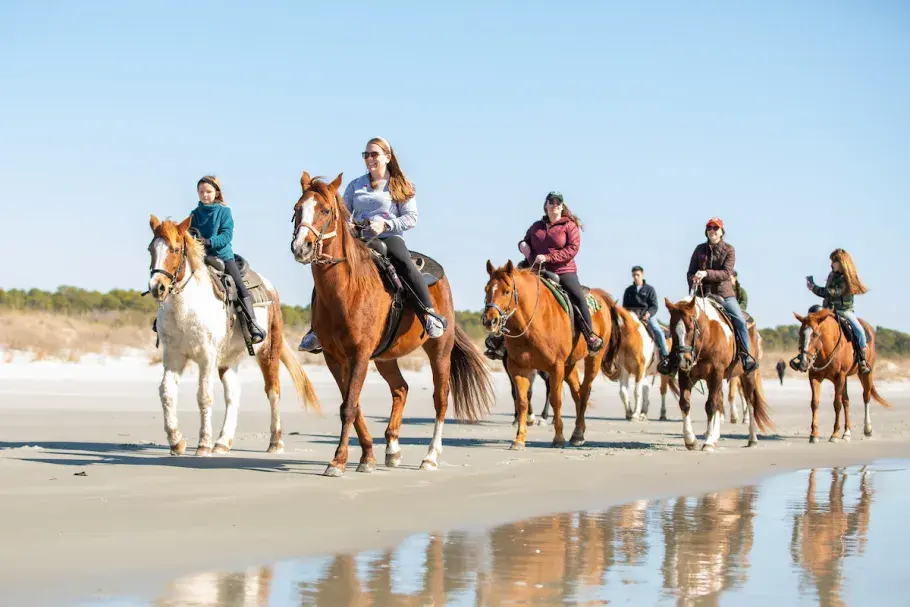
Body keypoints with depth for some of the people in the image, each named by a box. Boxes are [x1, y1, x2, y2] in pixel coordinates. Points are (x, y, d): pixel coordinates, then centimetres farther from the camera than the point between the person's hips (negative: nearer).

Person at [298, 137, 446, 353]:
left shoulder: (400, 186, 9)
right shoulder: (355, 185, 20)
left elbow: (411, 218, 1)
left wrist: (385, 225, -14)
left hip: (389, 238, -4)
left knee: (405, 264, -37)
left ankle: (430, 315, -33)